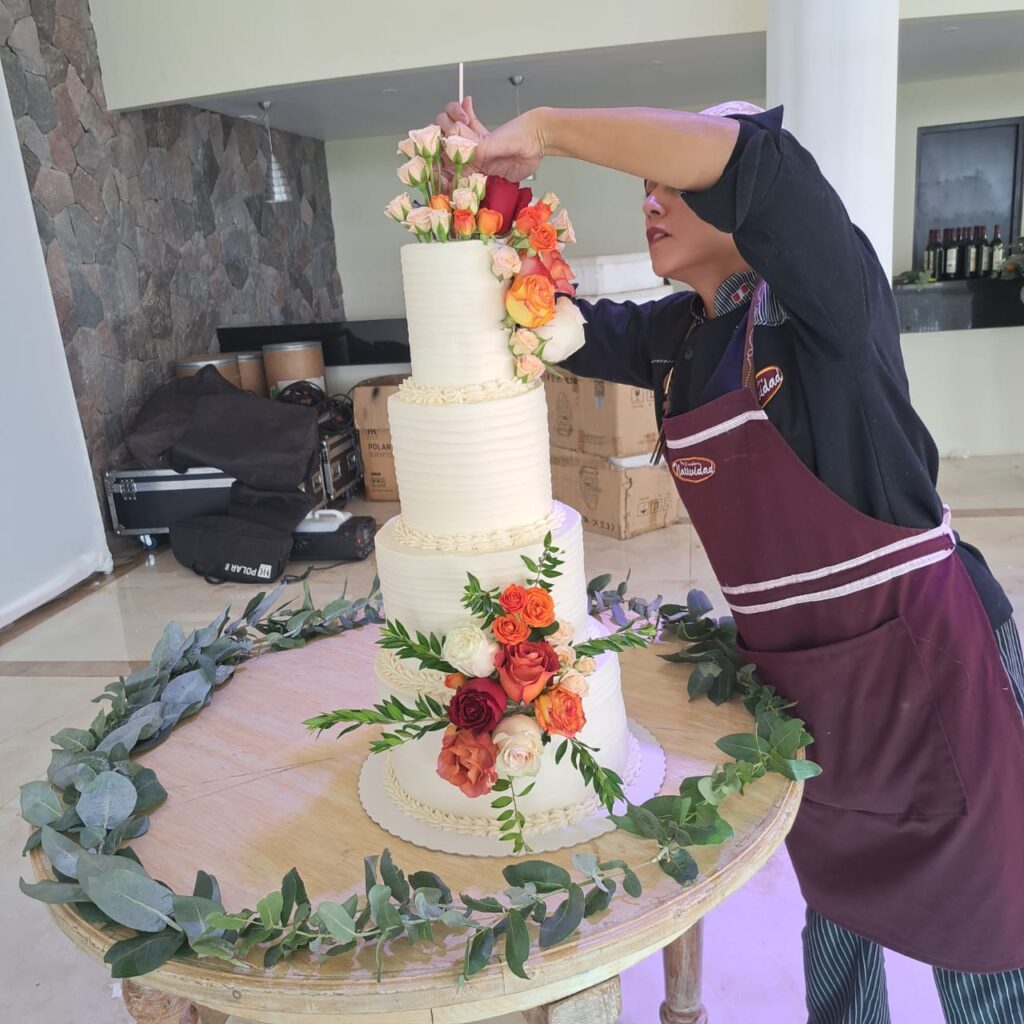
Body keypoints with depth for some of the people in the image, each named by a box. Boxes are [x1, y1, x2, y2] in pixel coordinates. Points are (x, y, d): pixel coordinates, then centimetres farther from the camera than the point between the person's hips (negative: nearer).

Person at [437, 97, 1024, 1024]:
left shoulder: (825, 301, -16)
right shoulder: (676, 336, 5)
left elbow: (747, 157, -35)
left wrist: (542, 129, -26)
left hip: (928, 657, -6)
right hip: (794, 670, 7)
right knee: (838, 893, 27)